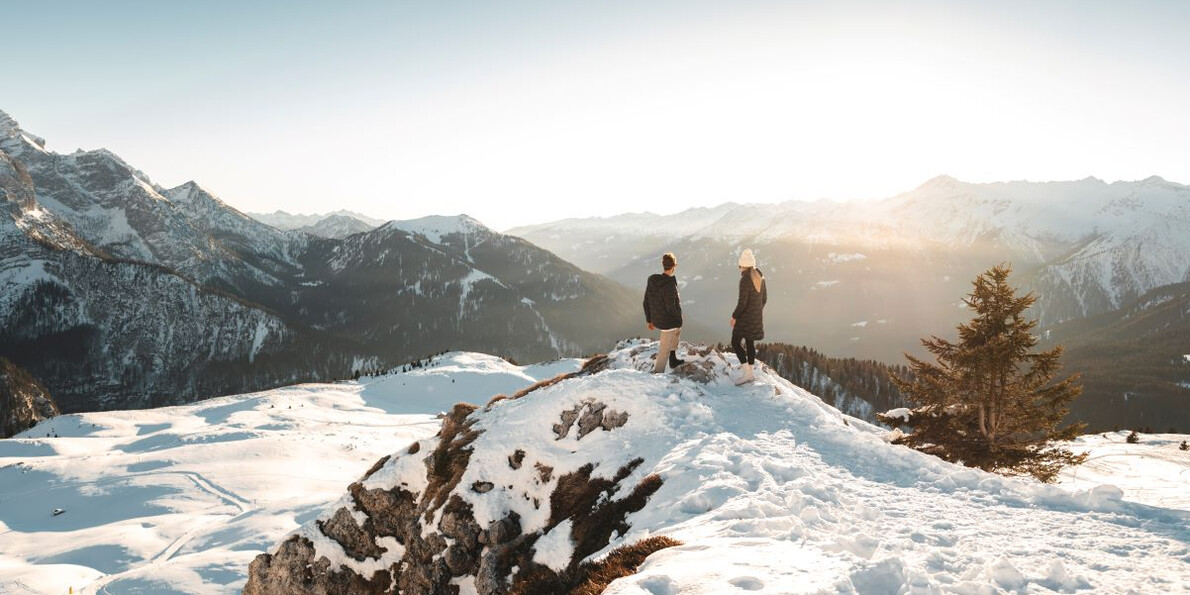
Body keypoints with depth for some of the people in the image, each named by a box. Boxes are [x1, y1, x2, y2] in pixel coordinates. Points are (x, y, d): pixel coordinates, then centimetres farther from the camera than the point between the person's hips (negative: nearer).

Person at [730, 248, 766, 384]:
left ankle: (746, 373, -7)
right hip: (757, 316, 8)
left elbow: (742, 302, -23)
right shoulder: (760, 277, 3)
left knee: (735, 343, 0)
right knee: (750, 342, 17)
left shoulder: (745, 280, -22)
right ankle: (750, 373, 22)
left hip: (745, 316, -8)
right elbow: (764, 298, 10)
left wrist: (734, 316, -10)